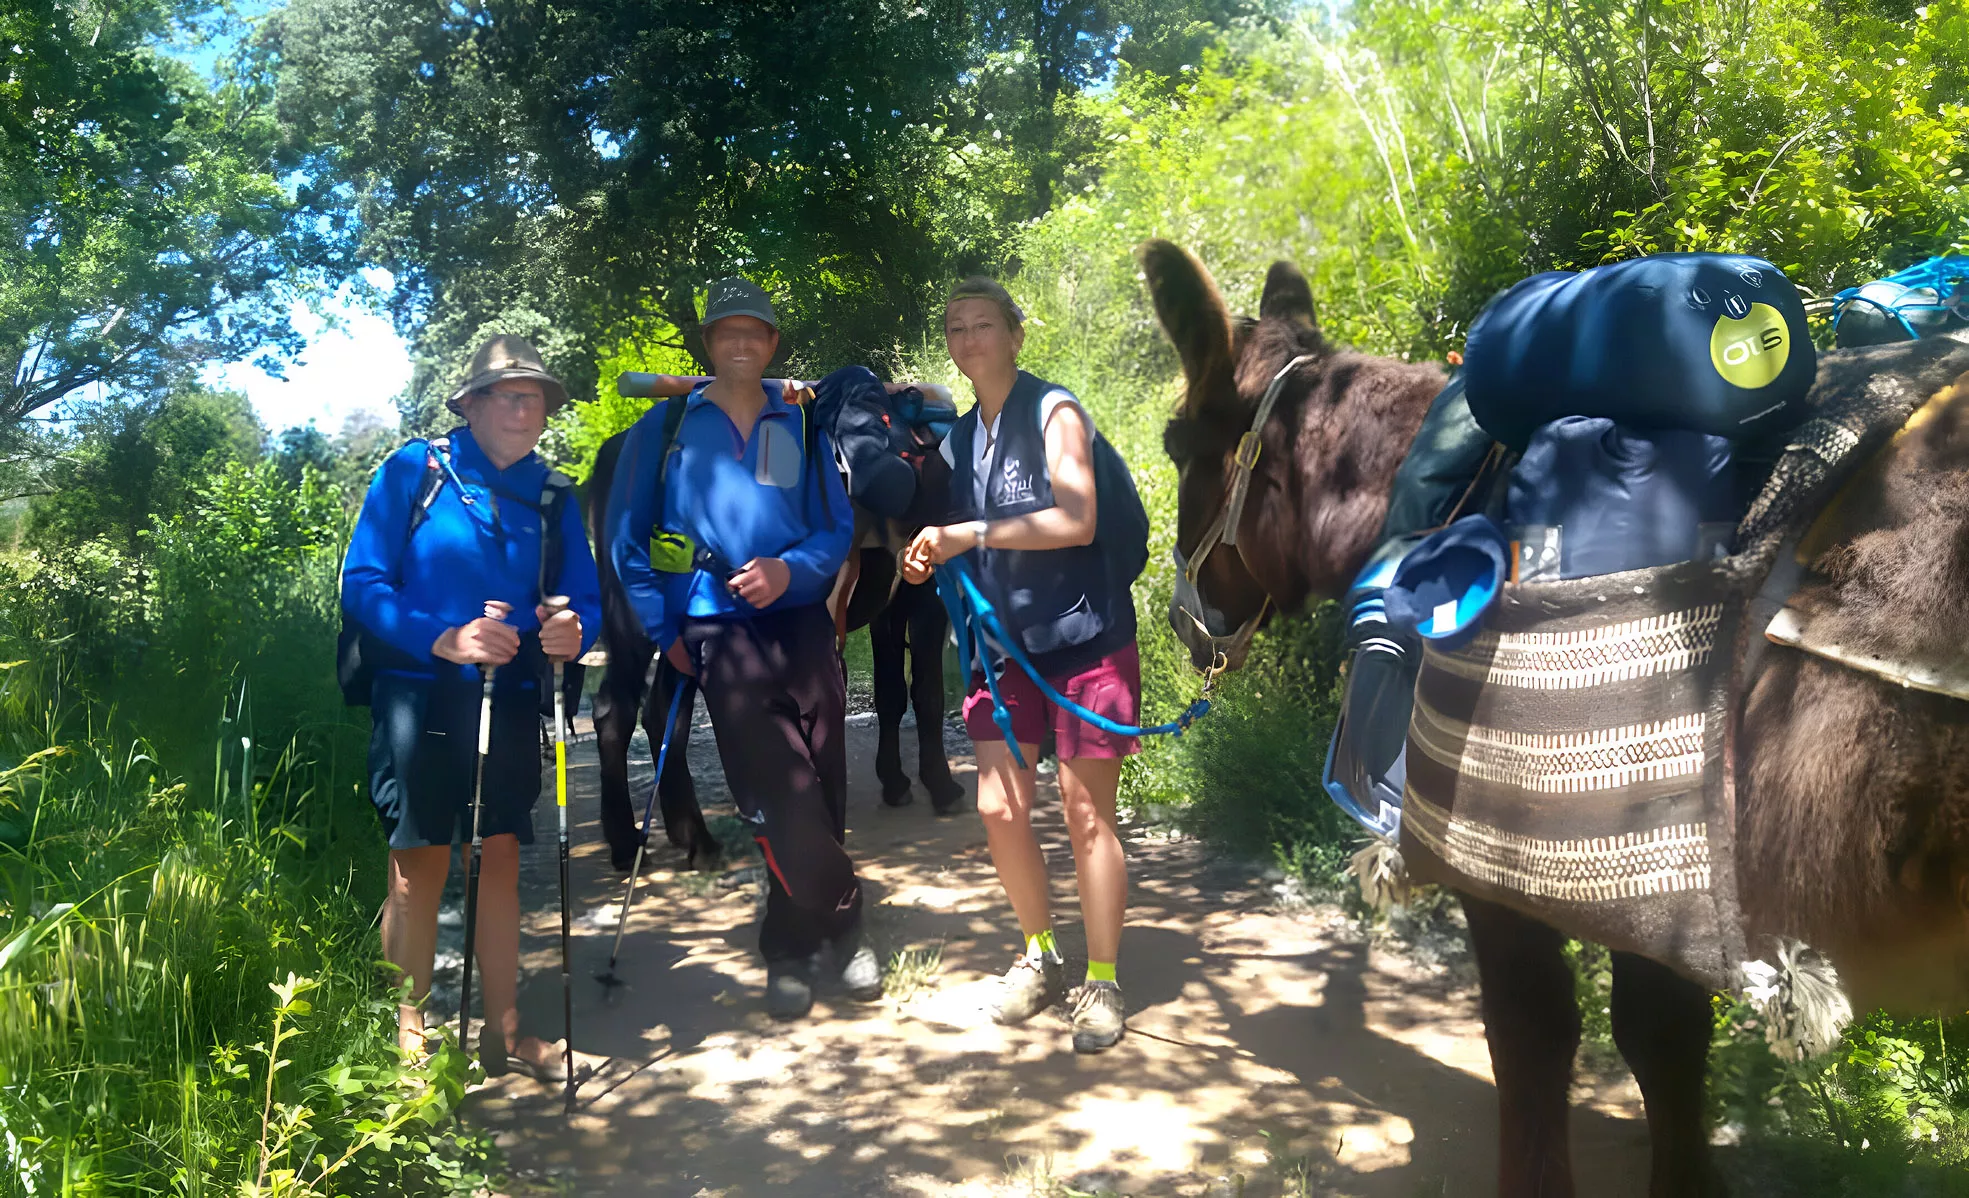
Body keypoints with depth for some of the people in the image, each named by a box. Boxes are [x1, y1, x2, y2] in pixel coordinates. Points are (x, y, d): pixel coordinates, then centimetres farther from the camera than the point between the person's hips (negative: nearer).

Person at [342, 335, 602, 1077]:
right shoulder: (413, 471, -3)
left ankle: (502, 1030, 21)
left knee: (501, 858, 10)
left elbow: (585, 599, 6)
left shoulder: (548, 497, 9)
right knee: (418, 864, 1)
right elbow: (362, 582, -10)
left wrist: (571, 633, -17)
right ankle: (408, 1035, 16)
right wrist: (444, 639, -23)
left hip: (510, 702, 4)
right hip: (419, 697, -4)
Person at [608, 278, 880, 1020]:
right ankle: (841, 924, 10)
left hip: (800, 620, 3)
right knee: (780, 792, -10)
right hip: (718, 631, -2)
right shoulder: (665, 426, 7)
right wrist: (665, 630, 1)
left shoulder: (801, 427, 12)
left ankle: (792, 950, 19)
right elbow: (626, 537, 8)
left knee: (821, 788, 3)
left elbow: (838, 528, 10)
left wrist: (790, 569, -10)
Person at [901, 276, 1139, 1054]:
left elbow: (1076, 521, -20)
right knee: (1000, 809, 4)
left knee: (1086, 814, -1)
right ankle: (1040, 956, 25)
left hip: (1083, 638, -6)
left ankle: (1102, 982, 14)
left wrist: (971, 534, -23)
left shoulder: (1052, 413, -8)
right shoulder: (960, 437, 13)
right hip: (1005, 643, 6)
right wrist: (934, 556, 1)